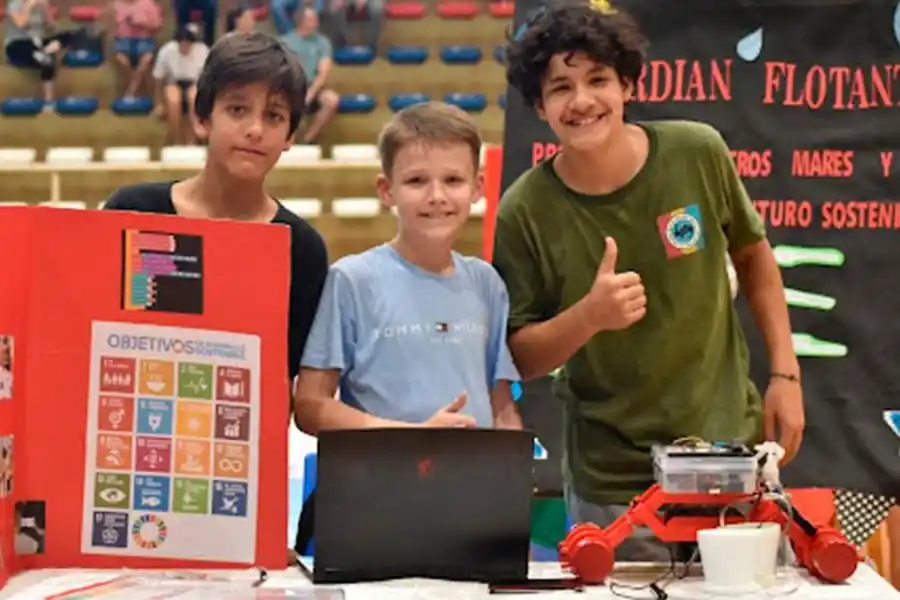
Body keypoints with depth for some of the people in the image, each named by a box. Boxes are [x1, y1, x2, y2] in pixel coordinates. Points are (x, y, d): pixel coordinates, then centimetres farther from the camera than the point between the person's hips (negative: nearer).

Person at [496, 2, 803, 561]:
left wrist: (786, 373, 3)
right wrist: (590, 314, -25)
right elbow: (520, 357, -6)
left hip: (732, 449, 2)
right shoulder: (525, 211, -13)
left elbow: (753, 254, 8)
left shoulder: (699, 152, -10)